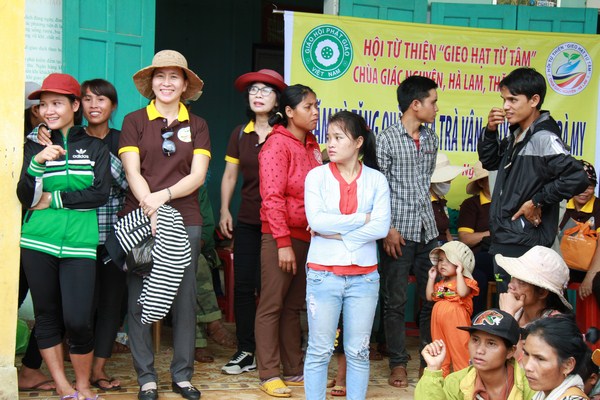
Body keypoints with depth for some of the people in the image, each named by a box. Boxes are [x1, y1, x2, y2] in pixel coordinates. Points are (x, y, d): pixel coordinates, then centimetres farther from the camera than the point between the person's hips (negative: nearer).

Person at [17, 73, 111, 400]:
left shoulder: (95, 147, 8)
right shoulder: (34, 147, 12)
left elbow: (101, 194, -5)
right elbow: (25, 196, -1)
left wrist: (53, 199, -7)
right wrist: (38, 162, -17)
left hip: (80, 245, -2)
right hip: (38, 242, 2)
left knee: (78, 320, -8)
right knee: (47, 315, 7)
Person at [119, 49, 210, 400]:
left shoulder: (197, 125, 11)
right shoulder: (134, 121, 7)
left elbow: (198, 175, 1)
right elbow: (132, 172, -2)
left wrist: (163, 195, -14)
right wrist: (150, 208, -17)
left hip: (185, 220, 1)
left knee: (185, 298, 2)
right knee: (140, 298, 0)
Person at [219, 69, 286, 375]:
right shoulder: (240, 134, 11)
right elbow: (230, 175, 16)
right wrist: (224, 210, 9)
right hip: (247, 221, 5)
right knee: (243, 285, 4)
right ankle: (246, 351, 13)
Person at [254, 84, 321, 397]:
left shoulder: (312, 145, 13)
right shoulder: (277, 144, -9)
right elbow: (272, 197, -15)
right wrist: (283, 243, -18)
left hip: (307, 237, 7)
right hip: (281, 237, -7)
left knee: (294, 306, 13)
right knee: (272, 306, -1)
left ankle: (293, 370, 20)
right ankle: (269, 375, 4)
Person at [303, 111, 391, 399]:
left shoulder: (376, 180, 3)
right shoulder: (316, 176, 1)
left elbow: (381, 227, -9)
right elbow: (316, 220, -12)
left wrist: (335, 233, -13)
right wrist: (363, 218, -10)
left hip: (364, 276, 1)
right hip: (323, 274, -1)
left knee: (358, 352, 8)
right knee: (319, 350, 3)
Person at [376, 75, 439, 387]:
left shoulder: (431, 138, 11)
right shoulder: (387, 139, -7)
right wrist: (388, 229, -13)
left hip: (427, 229, 6)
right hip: (399, 231, -5)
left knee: (433, 297, 8)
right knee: (395, 301, 3)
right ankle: (398, 364, 13)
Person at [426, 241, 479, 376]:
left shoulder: (465, 281, -7)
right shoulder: (441, 283, 15)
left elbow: (462, 292, -27)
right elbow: (430, 297, 13)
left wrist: (459, 273, -21)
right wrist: (431, 278, 10)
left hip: (456, 321, -7)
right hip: (439, 319, 7)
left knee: (459, 348, -2)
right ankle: (441, 374, 24)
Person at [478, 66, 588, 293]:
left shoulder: (543, 138, -17)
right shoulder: (517, 135, 12)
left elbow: (577, 178, -27)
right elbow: (490, 161, 24)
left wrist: (537, 202, -19)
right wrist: (490, 131, 6)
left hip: (522, 246, -10)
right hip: (503, 240, 10)